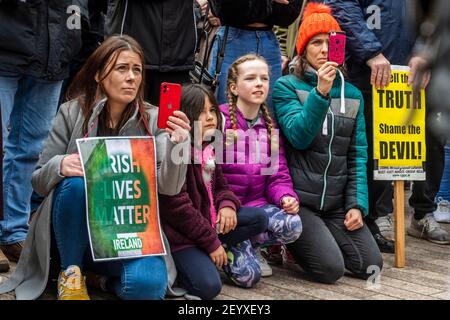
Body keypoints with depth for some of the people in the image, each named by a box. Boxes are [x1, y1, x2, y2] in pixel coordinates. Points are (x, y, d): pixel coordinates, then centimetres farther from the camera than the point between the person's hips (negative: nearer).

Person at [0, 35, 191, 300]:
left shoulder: (152, 119, -3)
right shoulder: (72, 113, -4)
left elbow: (168, 187, -13)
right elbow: (39, 181, -1)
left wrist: (177, 145, -32)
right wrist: (60, 166, -25)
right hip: (74, 231, 1)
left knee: (147, 283, -32)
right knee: (75, 183, -31)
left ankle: (115, 280, 4)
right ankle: (70, 274, -10)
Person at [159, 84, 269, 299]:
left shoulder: (209, 148, 7)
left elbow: (220, 185, 17)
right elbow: (177, 207, -22)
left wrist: (227, 205, -9)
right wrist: (211, 242, -17)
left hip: (209, 220, 8)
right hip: (182, 233, -8)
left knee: (258, 218, 1)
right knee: (208, 287, -23)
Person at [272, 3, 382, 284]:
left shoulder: (352, 94, 9)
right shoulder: (287, 87, -4)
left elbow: (358, 154, 9)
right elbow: (298, 137, -18)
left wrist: (357, 204, -1)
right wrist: (321, 92, -27)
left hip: (336, 204, 5)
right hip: (297, 200, -5)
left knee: (371, 265, -5)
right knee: (331, 269, -17)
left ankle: (319, 238, 20)